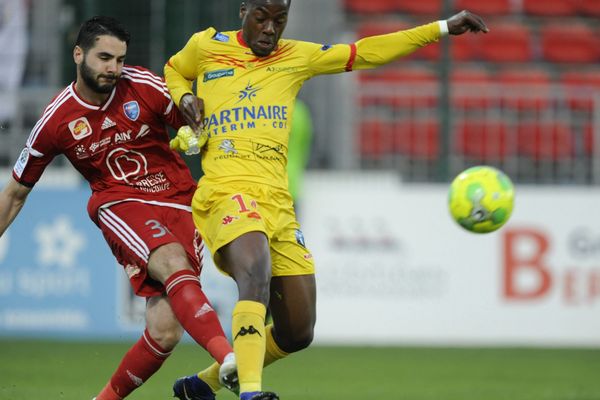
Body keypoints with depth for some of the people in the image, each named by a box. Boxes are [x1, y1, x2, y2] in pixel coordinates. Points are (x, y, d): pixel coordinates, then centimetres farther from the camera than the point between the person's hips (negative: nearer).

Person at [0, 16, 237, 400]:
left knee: (164, 332, -14)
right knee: (174, 263, -36)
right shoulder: (56, 120, 0)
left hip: (180, 203, 1)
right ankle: (226, 354, -56)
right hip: (120, 206, -1)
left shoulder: (145, 87, -3)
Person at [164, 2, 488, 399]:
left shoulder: (297, 57, 16)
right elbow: (173, 71, 28)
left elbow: (365, 52, 18)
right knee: (256, 273, -37)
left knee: (297, 333, 6)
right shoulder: (206, 46, 9)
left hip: (278, 202, 6)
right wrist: (185, 99, 6)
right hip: (227, 191, -6)